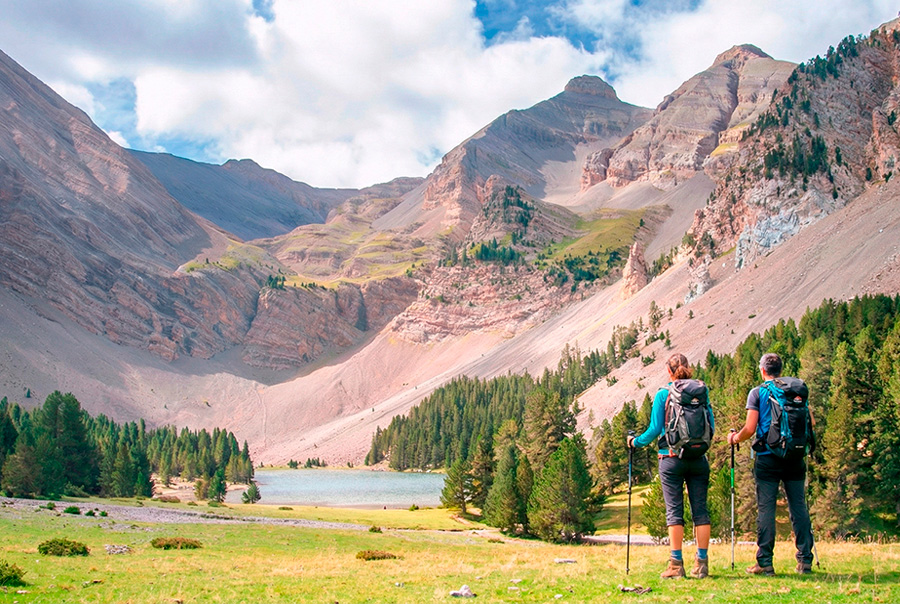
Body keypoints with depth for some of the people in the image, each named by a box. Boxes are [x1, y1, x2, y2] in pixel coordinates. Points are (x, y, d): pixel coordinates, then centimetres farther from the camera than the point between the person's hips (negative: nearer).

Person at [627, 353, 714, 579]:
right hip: (698, 458, 3)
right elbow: (711, 427, 7)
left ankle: (676, 564, -3)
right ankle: (702, 563, 6)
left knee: (674, 510, -1)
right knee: (700, 509, 5)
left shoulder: (663, 394, -3)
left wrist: (635, 442, 11)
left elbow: (655, 429, -5)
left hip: (671, 458, -2)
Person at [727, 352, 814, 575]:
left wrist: (735, 438, 12)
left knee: (766, 507, -1)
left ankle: (765, 563, -2)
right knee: (798, 506, 7)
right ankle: (805, 560, 6)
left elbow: (750, 429, -8)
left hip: (768, 457, -3)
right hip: (795, 456, 3)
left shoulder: (757, 392, -2)